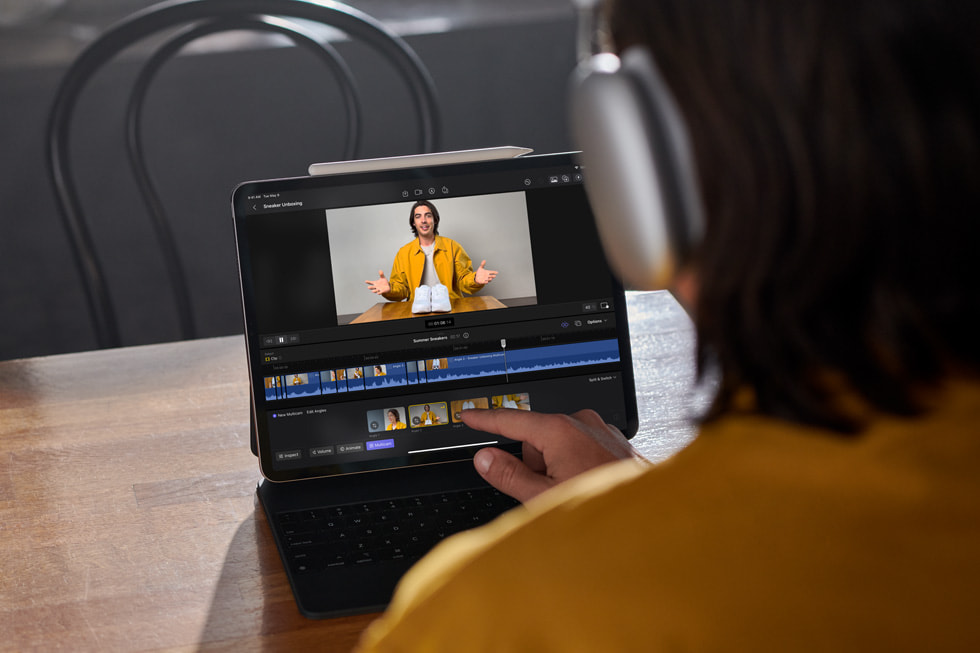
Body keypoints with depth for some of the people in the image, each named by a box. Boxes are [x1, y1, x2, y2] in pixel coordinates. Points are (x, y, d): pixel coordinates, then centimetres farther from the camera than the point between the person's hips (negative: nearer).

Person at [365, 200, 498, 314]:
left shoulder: (452, 247, 11)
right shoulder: (403, 253, 13)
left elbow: (463, 280, 10)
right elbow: (401, 288, 11)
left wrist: (475, 279, -13)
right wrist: (389, 288, -11)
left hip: (451, 308, 1)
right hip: (417, 311, -1)